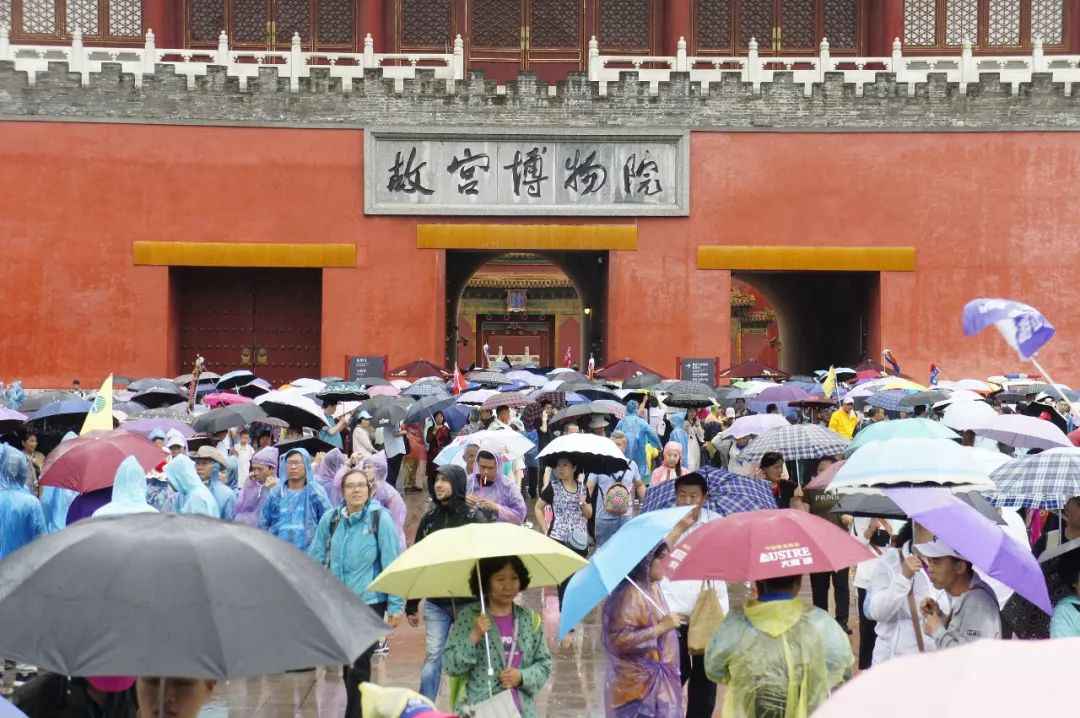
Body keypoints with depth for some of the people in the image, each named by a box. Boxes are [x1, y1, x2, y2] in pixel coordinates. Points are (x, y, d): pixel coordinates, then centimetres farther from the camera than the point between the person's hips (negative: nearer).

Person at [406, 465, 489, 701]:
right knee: (433, 656, -2)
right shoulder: (429, 519, 5)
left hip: (467, 602, -2)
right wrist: (411, 605, 10)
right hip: (435, 603, 2)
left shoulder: (474, 518, -5)